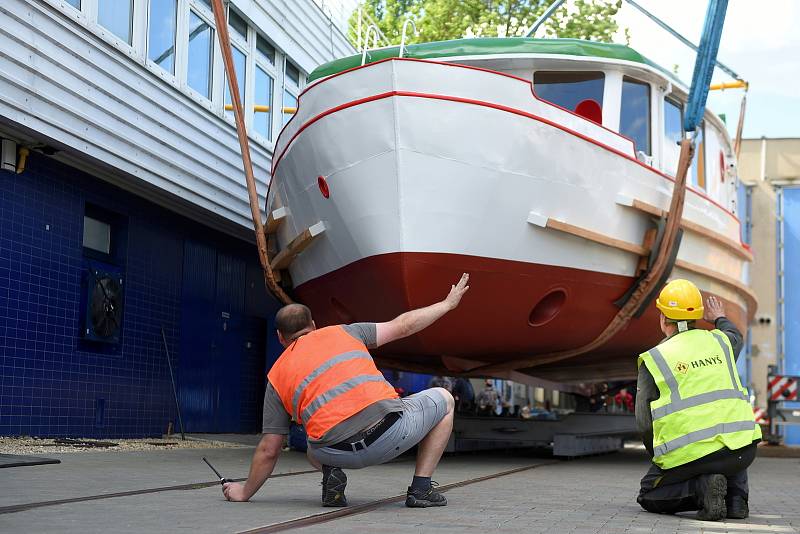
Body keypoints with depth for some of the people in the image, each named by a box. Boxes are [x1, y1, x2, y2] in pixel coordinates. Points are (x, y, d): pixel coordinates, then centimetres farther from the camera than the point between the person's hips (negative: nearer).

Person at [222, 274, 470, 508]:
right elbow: (402, 326, 21)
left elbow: (268, 450, 18)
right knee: (443, 399, 27)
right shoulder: (342, 332, 20)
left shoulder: (276, 376, 19)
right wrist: (448, 303, 35)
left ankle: (331, 472, 6)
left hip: (339, 453, 2)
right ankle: (421, 488, 18)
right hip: (391, 431, -2)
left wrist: (244, 492, 32)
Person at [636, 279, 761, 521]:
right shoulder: (718, 340, 13)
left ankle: (701, 486, -8)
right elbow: (735, 338, 40)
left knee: (649, 496, 21)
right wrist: (720, 319, 61)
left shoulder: (653, 359, 2)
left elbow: (645, 421, 1)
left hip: (689, 454, -4)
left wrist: (660, 459, 17)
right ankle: (736, 497, 14)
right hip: (742, 451, 4)